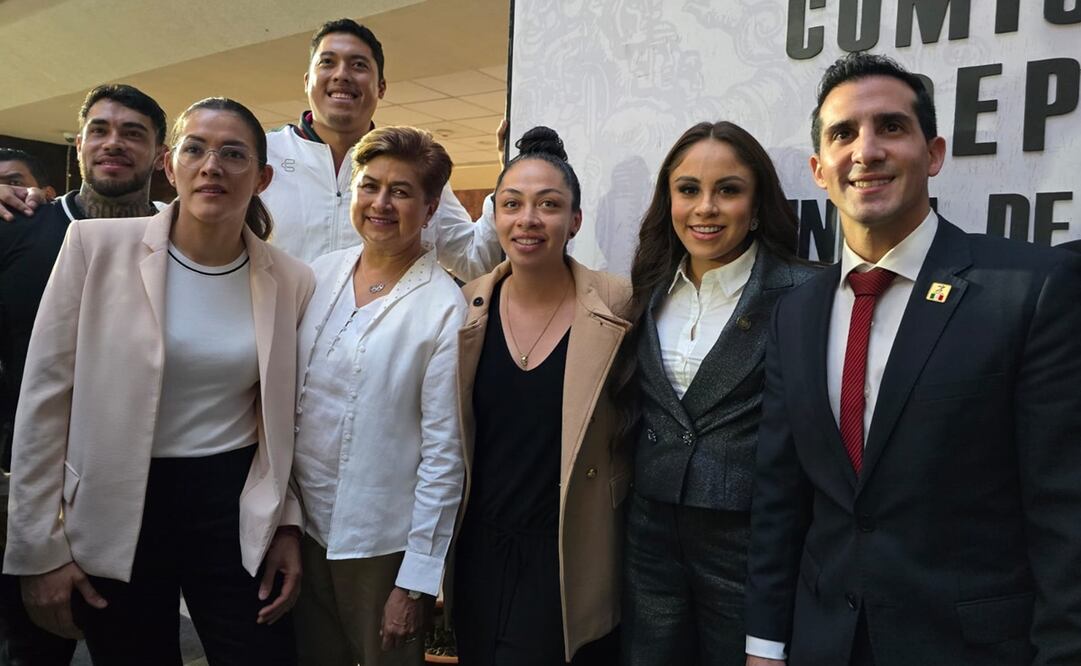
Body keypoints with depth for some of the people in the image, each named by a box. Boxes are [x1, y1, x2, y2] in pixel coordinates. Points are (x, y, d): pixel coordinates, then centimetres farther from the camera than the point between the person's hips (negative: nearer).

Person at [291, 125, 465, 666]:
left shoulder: (445, 308, -15)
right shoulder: (320, 275, 0)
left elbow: (443, 453, -14)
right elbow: (285, 394, 8)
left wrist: (416, 582, -13)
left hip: (383, 541, -4)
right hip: (304, 523, 5)